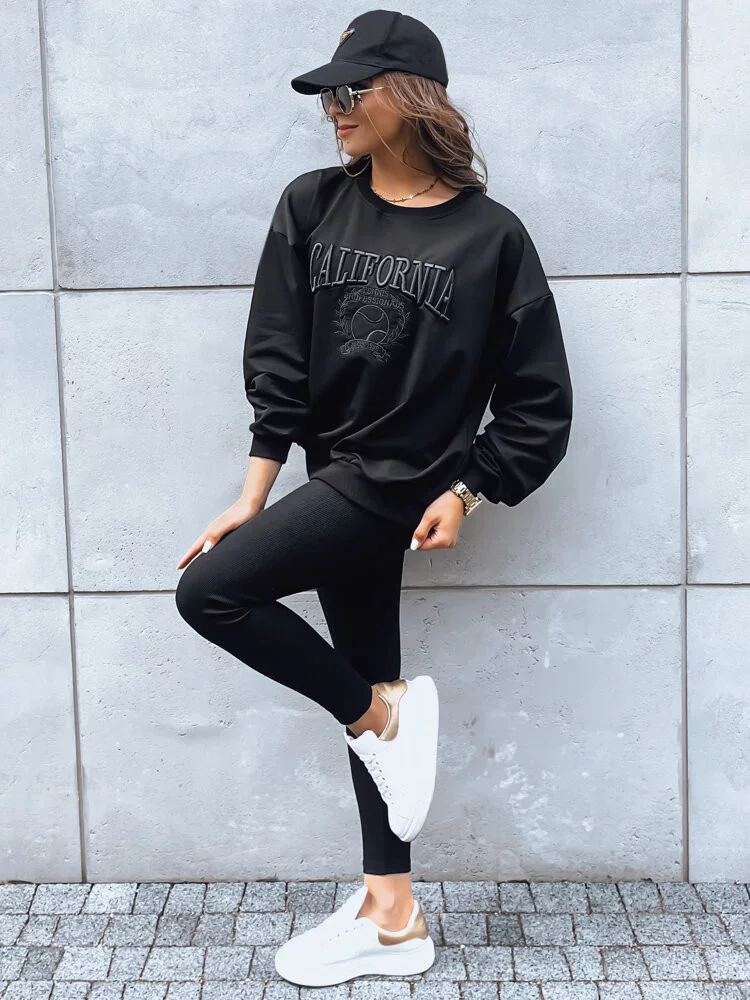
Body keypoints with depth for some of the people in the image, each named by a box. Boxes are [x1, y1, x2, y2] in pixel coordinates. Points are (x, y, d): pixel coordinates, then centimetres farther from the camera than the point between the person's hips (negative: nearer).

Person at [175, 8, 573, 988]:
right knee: (364, 694, 11)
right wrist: (257, 492, -4)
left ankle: (382, 712, 2)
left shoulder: (490, 234, -7)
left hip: (399, 484, -6)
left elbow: (538, 399, -2)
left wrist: (467, 491, -9)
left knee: (210, 592, -18)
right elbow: (277, 355, 0)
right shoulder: (312, 206, 4)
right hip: (338, 482, 6)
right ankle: (392, 919, 26)